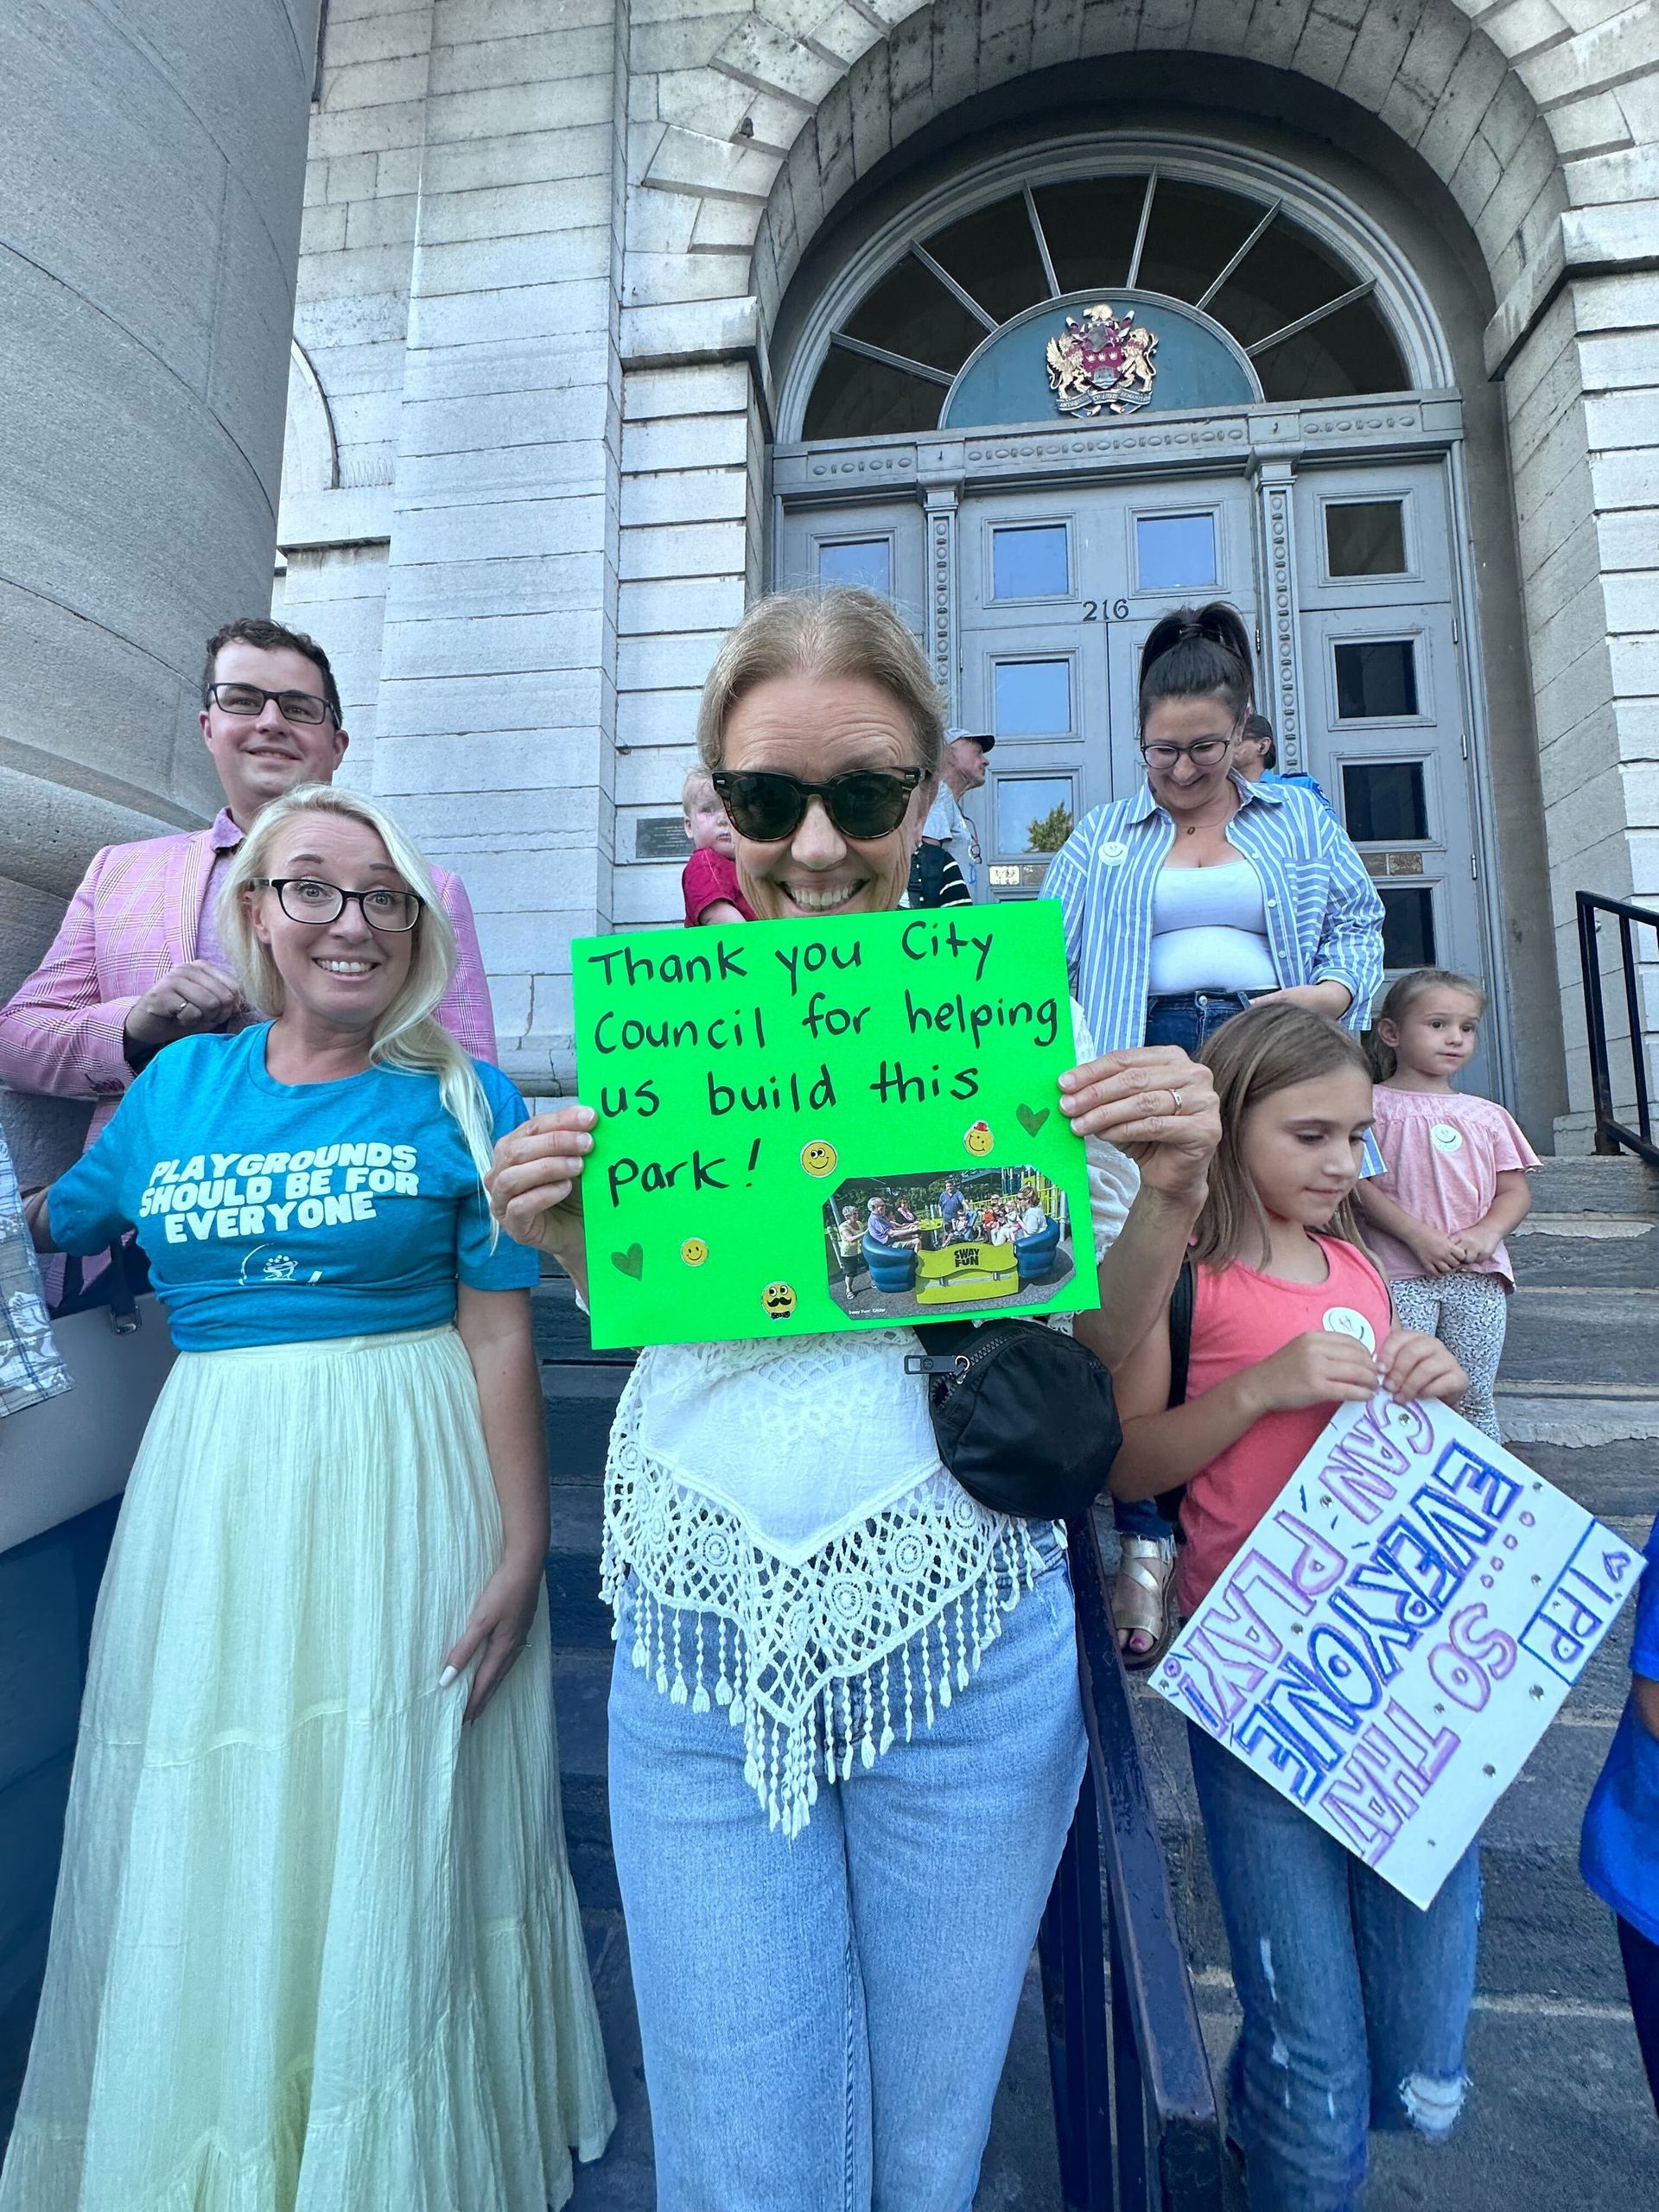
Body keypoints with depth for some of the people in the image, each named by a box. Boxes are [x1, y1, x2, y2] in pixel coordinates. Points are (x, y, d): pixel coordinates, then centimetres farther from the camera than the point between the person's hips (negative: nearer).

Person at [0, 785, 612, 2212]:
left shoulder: (462, 1101, -5)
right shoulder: (179, 1084, 7)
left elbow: (502, 1338, -9)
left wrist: (522, 1551, -12)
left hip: (405, 1494, -3)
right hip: (212, 1501, 4)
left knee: (390, 1840, 9)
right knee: (205, 1845, 17)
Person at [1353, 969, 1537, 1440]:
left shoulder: (1486, 1115, 16)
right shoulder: (1375, 1104, 1)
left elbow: (1515, 1192, 13)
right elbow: (1359, 1185, -8)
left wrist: (1487, 1232, -7)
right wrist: (1420, 1237, -16)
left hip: (1479, 1277, 4)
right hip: (1401, 1275, -4)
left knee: (1475, 1396, 9)